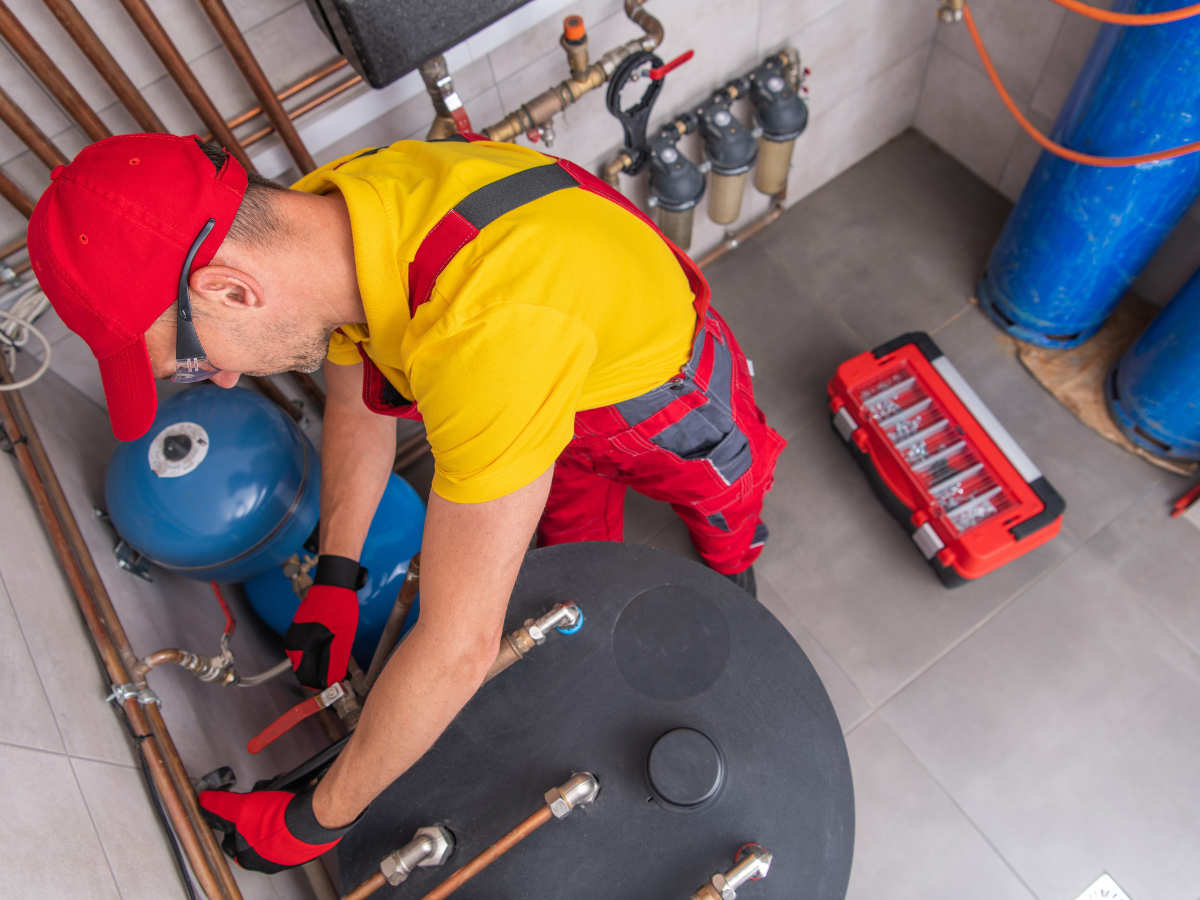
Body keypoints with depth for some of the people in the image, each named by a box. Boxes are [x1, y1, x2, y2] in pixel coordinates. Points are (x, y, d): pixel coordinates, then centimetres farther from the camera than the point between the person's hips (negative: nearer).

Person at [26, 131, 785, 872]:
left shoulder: (488, 332, -52)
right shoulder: (324, 211, -25)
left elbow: (459, 648, -42)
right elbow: (355, 407, -4)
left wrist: (317, 821, -26)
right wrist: (335, 581, -3)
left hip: (670, 393, -5)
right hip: (559, 381, 6)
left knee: (723, 530, 26)